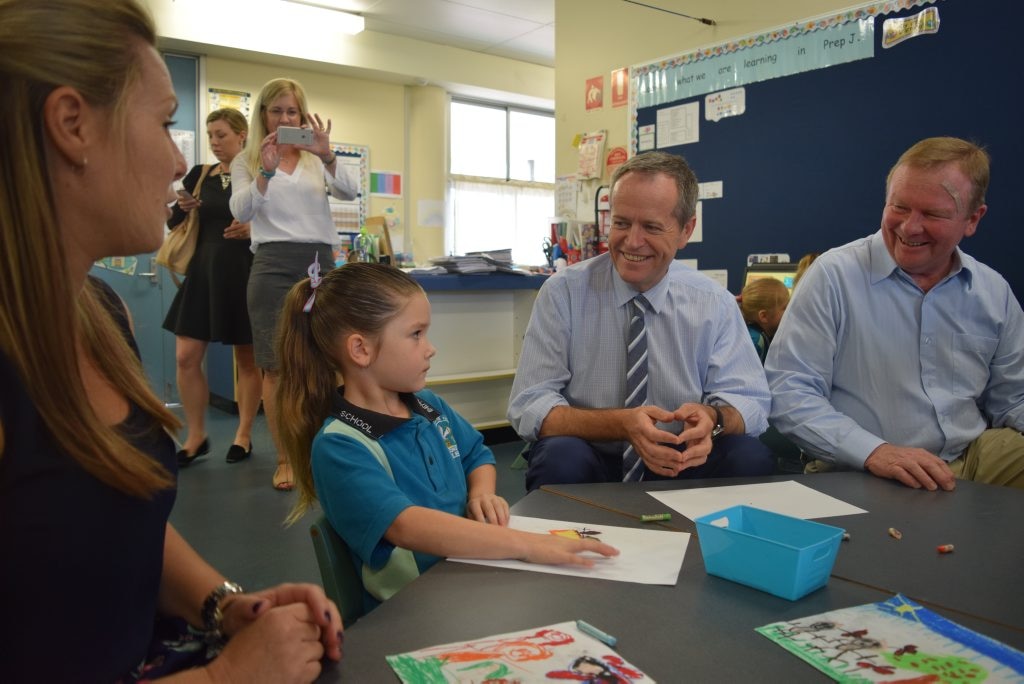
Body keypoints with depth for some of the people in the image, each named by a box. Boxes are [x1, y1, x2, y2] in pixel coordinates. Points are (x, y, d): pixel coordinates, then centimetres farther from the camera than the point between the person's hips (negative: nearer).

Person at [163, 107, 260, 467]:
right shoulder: (199, 175, 9)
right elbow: (174, 224, 14)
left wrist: (254, 229, -20)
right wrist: (181, 208, -7)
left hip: (244, 272, -4)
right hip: (203, 270, 5)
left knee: (247, 358, 6)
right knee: (186, 357, 1)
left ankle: (243, 435, 20)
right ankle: (196, 436, 16)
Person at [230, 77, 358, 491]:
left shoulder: (316, 159, 14)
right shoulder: (247, 161, 10)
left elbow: (349, 192, -4)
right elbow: (241, 212, -7)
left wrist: (327, 156, -22)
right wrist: (266, 171, -22)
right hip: (275, 265, -2)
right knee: (277, 365, -2)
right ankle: (284, 459, 5)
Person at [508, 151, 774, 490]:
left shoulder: (715, 303, -2)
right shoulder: (564, 293, -9)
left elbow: (750, 401, -3)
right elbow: (529, 407, -13)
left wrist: (711, 417, -28)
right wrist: (622, 423, -30)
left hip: (679, 464, 2)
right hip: (589, 460, -2)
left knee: (752, 457, -25)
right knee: (561, 457, -34)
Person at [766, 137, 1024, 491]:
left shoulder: (994, 291, 9)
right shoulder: (834, 275, -8)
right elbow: (786, 391, -13)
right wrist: (873, 451, -24)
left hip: (974, 459, 5)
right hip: (856, 476, -4)